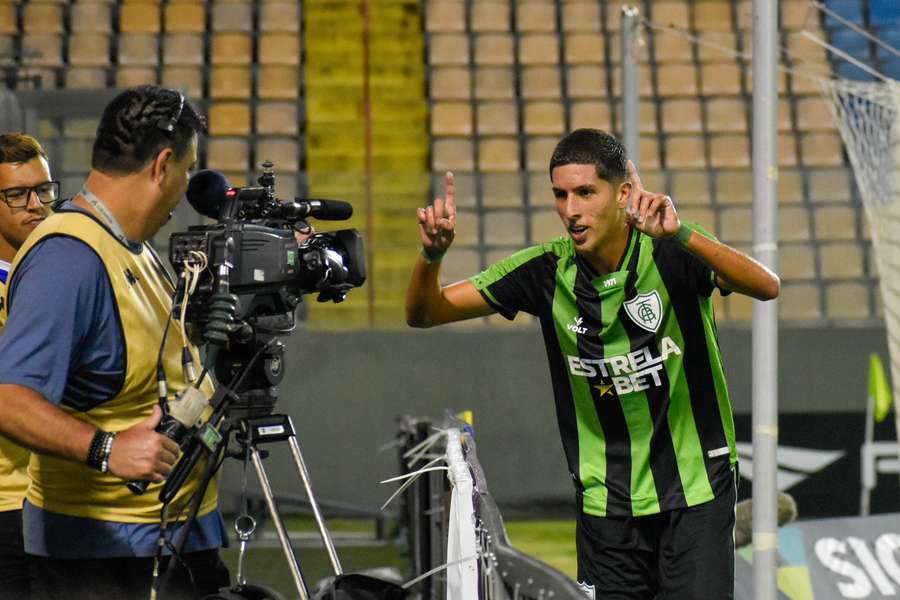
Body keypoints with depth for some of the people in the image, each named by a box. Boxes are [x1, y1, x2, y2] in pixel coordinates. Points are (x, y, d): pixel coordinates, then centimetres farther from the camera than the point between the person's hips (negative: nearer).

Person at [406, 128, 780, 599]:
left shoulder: (671, 255, -14)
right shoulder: (547, 270, -5)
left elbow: (767, 287, -32)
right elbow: (425, 313, -1)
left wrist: (681, 235, -46)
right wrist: (433, 254, -23)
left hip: (696, 493, -3)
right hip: (606, 503, 3)